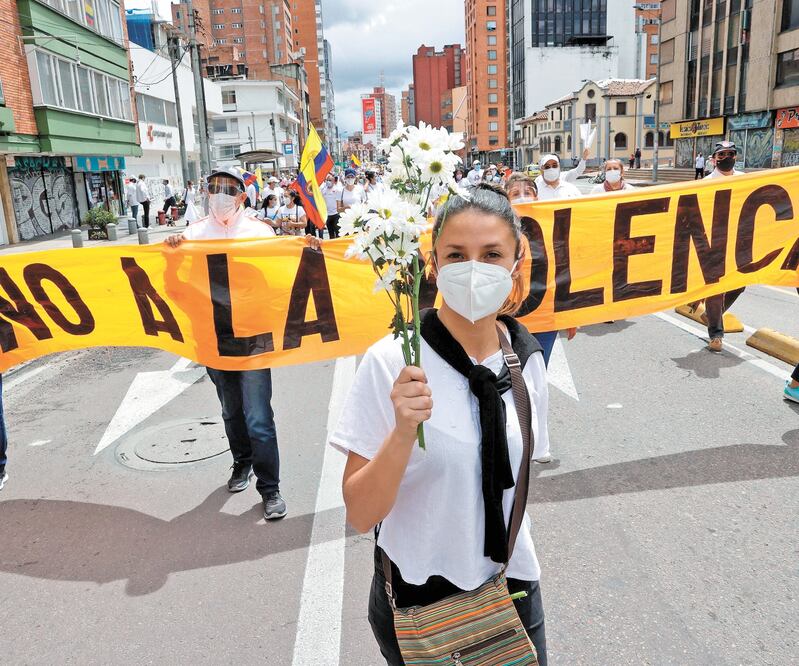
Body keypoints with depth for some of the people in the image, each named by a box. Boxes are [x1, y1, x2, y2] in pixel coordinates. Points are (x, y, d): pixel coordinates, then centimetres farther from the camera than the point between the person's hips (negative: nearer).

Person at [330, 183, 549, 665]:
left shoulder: (528, 359, -7)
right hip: (419, 597, -3)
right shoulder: (392, 363, -22)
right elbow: (360, 514, -20)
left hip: (513, 587, 4)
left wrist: (518, 566, 14)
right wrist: (404, 431, -35)